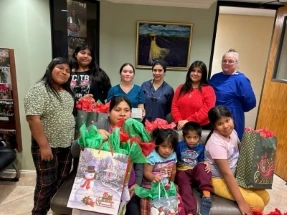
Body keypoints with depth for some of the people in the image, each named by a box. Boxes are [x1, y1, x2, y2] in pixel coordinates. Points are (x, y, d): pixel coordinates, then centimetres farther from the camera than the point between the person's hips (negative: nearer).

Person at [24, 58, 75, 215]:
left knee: (63, 180, 19)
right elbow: (33, 119, -22)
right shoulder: (38, 90, -16)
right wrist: (44, 145, -23)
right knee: (46, 184, 6)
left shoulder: (67, 92, 9)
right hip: (48, 146, -7)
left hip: (66, 145, 8)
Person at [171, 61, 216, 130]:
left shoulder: (208, 90, -2)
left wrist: (188, 121, -17)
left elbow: (206, 110, -12)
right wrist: (179, 121, -11)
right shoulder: (181, 88, 11)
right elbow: (174, 106, 5)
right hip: (181, 127, 3)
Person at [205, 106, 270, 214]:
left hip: (235, 175, 8)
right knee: (257, 204, -13)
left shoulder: (232, 132, -5)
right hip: (219, 180, -8)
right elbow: (226, 173, -27)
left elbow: (240, 149, 17)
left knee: (265, 197, 6)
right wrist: (241, 202, -24)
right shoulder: (216, 143, -29)